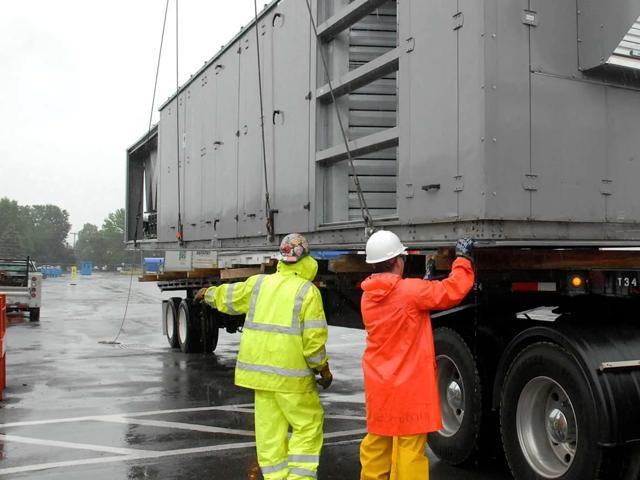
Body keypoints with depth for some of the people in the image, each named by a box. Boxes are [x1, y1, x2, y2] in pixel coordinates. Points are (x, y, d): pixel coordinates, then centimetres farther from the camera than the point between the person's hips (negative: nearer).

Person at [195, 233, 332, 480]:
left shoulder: (260, 283, 5)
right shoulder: (308, 292, -9)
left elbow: (228, 296, 22)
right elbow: (314, 338, -12)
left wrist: (208, 293, 43)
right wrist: (324, 369, 1)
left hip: (260, 369, 5)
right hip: (291, 373, -5)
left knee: (269, 429, 11)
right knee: (308, 425, 7)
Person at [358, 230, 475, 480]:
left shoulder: (368, 296, 4)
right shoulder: (410, 291, -17)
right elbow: (453, 291, -12)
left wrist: (424, 287, 13)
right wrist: (463, 258, 1)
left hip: (378, 385, 7)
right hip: (408, 386, -7)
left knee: (377, 440, 17)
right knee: (409, 446, 0)